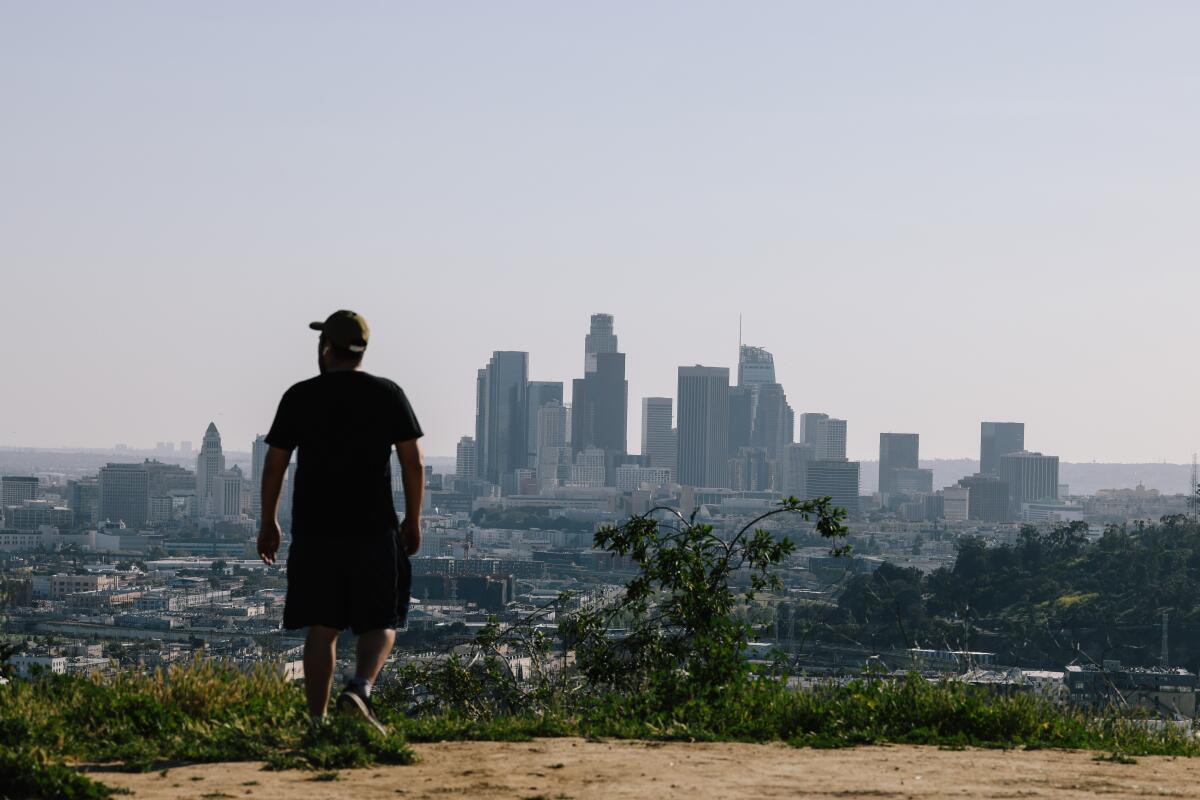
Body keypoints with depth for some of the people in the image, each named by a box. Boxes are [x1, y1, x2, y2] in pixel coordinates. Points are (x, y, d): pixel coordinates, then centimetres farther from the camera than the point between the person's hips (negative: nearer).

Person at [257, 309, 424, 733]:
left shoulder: (299, 397, 2)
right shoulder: (388, 394, 2)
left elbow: (274, 464, 4)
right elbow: (413, 463, 0)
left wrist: (268, 523, 13)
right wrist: (413, 520, 10)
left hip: (313, 531, 1)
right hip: (374, 528, -1)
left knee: (321, 628, 6)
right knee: (381, 623, 8)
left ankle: (317, 721, 4)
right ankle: (360, 689, -18)